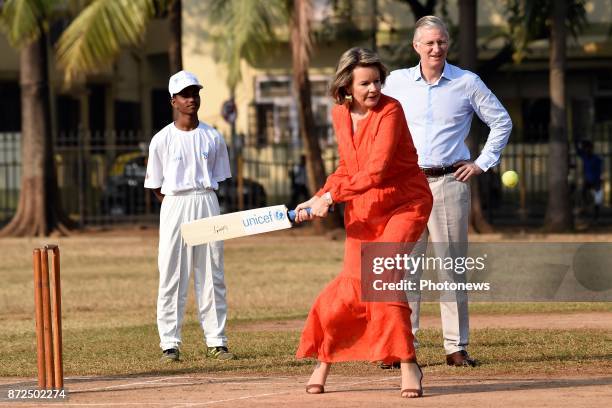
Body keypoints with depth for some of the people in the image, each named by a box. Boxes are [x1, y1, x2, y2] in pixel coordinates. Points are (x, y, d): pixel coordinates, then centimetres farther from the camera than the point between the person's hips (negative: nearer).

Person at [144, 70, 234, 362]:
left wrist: (202, 201, 4)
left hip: (207, 204, 3)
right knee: (172, 276, -4)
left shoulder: (212, 138, 8)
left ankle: (216, 341, 6)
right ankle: (169, 343, -1)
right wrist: (178, 206, -1)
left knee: (212, 275, 3)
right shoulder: (162, 140, 0)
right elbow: (155, 186, 5)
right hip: (174, 206, -2)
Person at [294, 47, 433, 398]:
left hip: (404, 204, -5)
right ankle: (323, 361, 15)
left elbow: (376, 171, -27)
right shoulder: (341, 114, 2)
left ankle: (408, 365, -15)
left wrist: (330, 197, -26)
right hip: (364, 210, 5)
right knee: (353, 284, -4)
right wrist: (318, 200, 1)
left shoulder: (390, 111, -18)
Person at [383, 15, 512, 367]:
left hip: (450, 183, -1)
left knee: (453, 267, 0)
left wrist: (482, 163, 3)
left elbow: (502, 121, 10)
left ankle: (457, 347, 4)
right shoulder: (397, 82, 7)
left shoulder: (467, 83, 3)